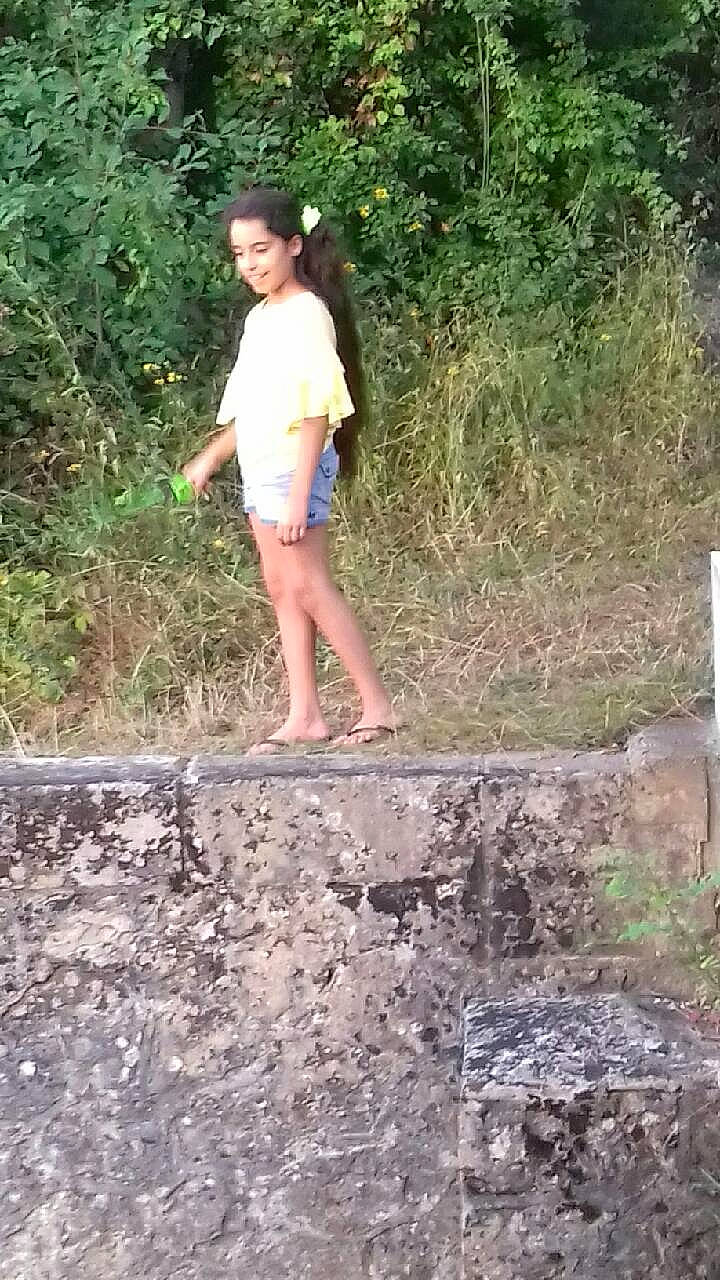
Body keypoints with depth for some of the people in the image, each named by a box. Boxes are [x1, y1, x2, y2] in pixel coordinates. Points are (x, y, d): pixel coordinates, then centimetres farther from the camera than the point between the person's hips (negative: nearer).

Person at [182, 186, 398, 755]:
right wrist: (212, 456, 26)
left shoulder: (306, 314, -15)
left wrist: (298, 496, -22)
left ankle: (378, 706, 1)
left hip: (292, 468, -9)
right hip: (260, 471, 9)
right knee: (282, 590, 9)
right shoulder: (262, 316, 12)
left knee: (308, 587, -7)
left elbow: (315, 413, -19)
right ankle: (305, 716, 13)